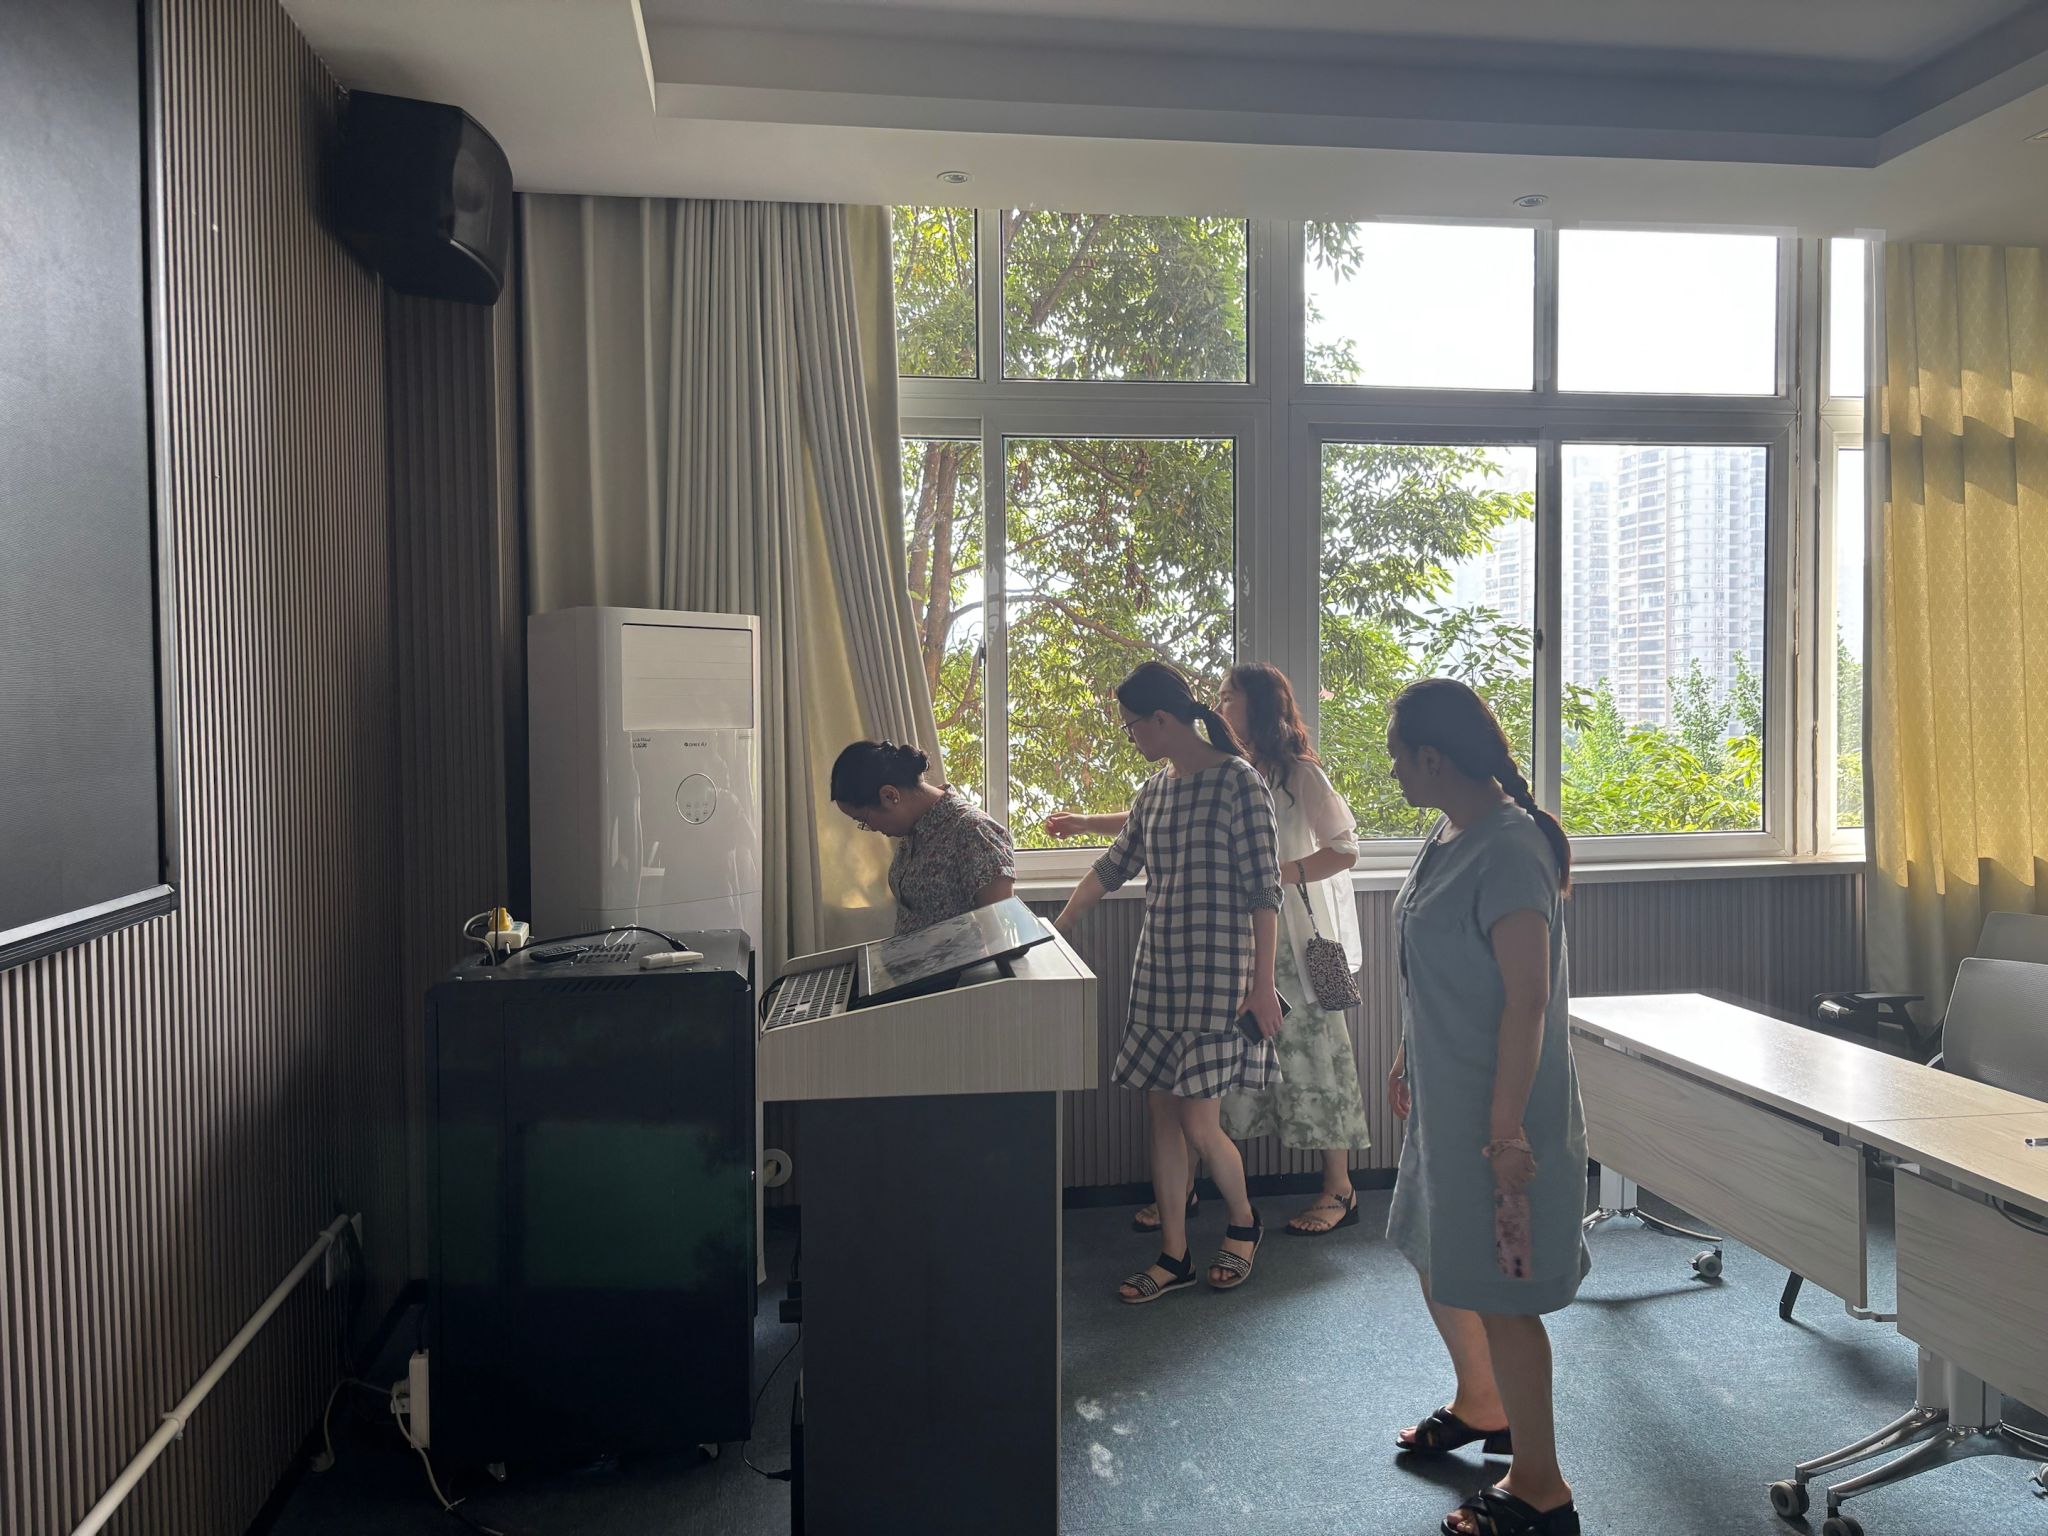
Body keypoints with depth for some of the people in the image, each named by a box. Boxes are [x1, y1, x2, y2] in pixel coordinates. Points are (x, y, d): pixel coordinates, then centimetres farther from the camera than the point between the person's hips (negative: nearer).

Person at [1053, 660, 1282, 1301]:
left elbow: (1263, 890, -13)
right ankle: (1174, 1256, 21)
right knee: (1161, 1114, 9)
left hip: (1218, 975, -7)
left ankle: (1244, 1225, 25)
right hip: (1158, 971, 7)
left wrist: (1262, 984, -15)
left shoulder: (1238, 781, -11)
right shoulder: (1155, 789, 11)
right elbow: (1112, 868, 21)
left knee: (1199, 1126, -3)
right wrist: (1055, 932, 23)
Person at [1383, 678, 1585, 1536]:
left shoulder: (1509, 848, -22)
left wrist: (1506, 1129, -24)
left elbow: (1527, 999, -24)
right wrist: (1408, 1062, 22)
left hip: (1496, 1109, -10)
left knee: (1497, 1289, 2)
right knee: (1435, 1252, 23)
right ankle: (1480, 1406, 45)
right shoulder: (1447, 836, 7)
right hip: (1443, 1098, 10)